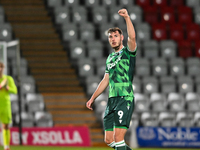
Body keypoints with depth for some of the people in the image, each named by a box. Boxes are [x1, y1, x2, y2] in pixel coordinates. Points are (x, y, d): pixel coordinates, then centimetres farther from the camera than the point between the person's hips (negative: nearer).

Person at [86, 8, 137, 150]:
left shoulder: (128, 52, 0)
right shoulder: (110, 58, 21)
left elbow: (132, 37, -21)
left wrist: (127, 17, -29)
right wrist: (93, 98, 29)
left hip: (125, 99, -8)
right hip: (112, 101, 8)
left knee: (118, 137, -16)